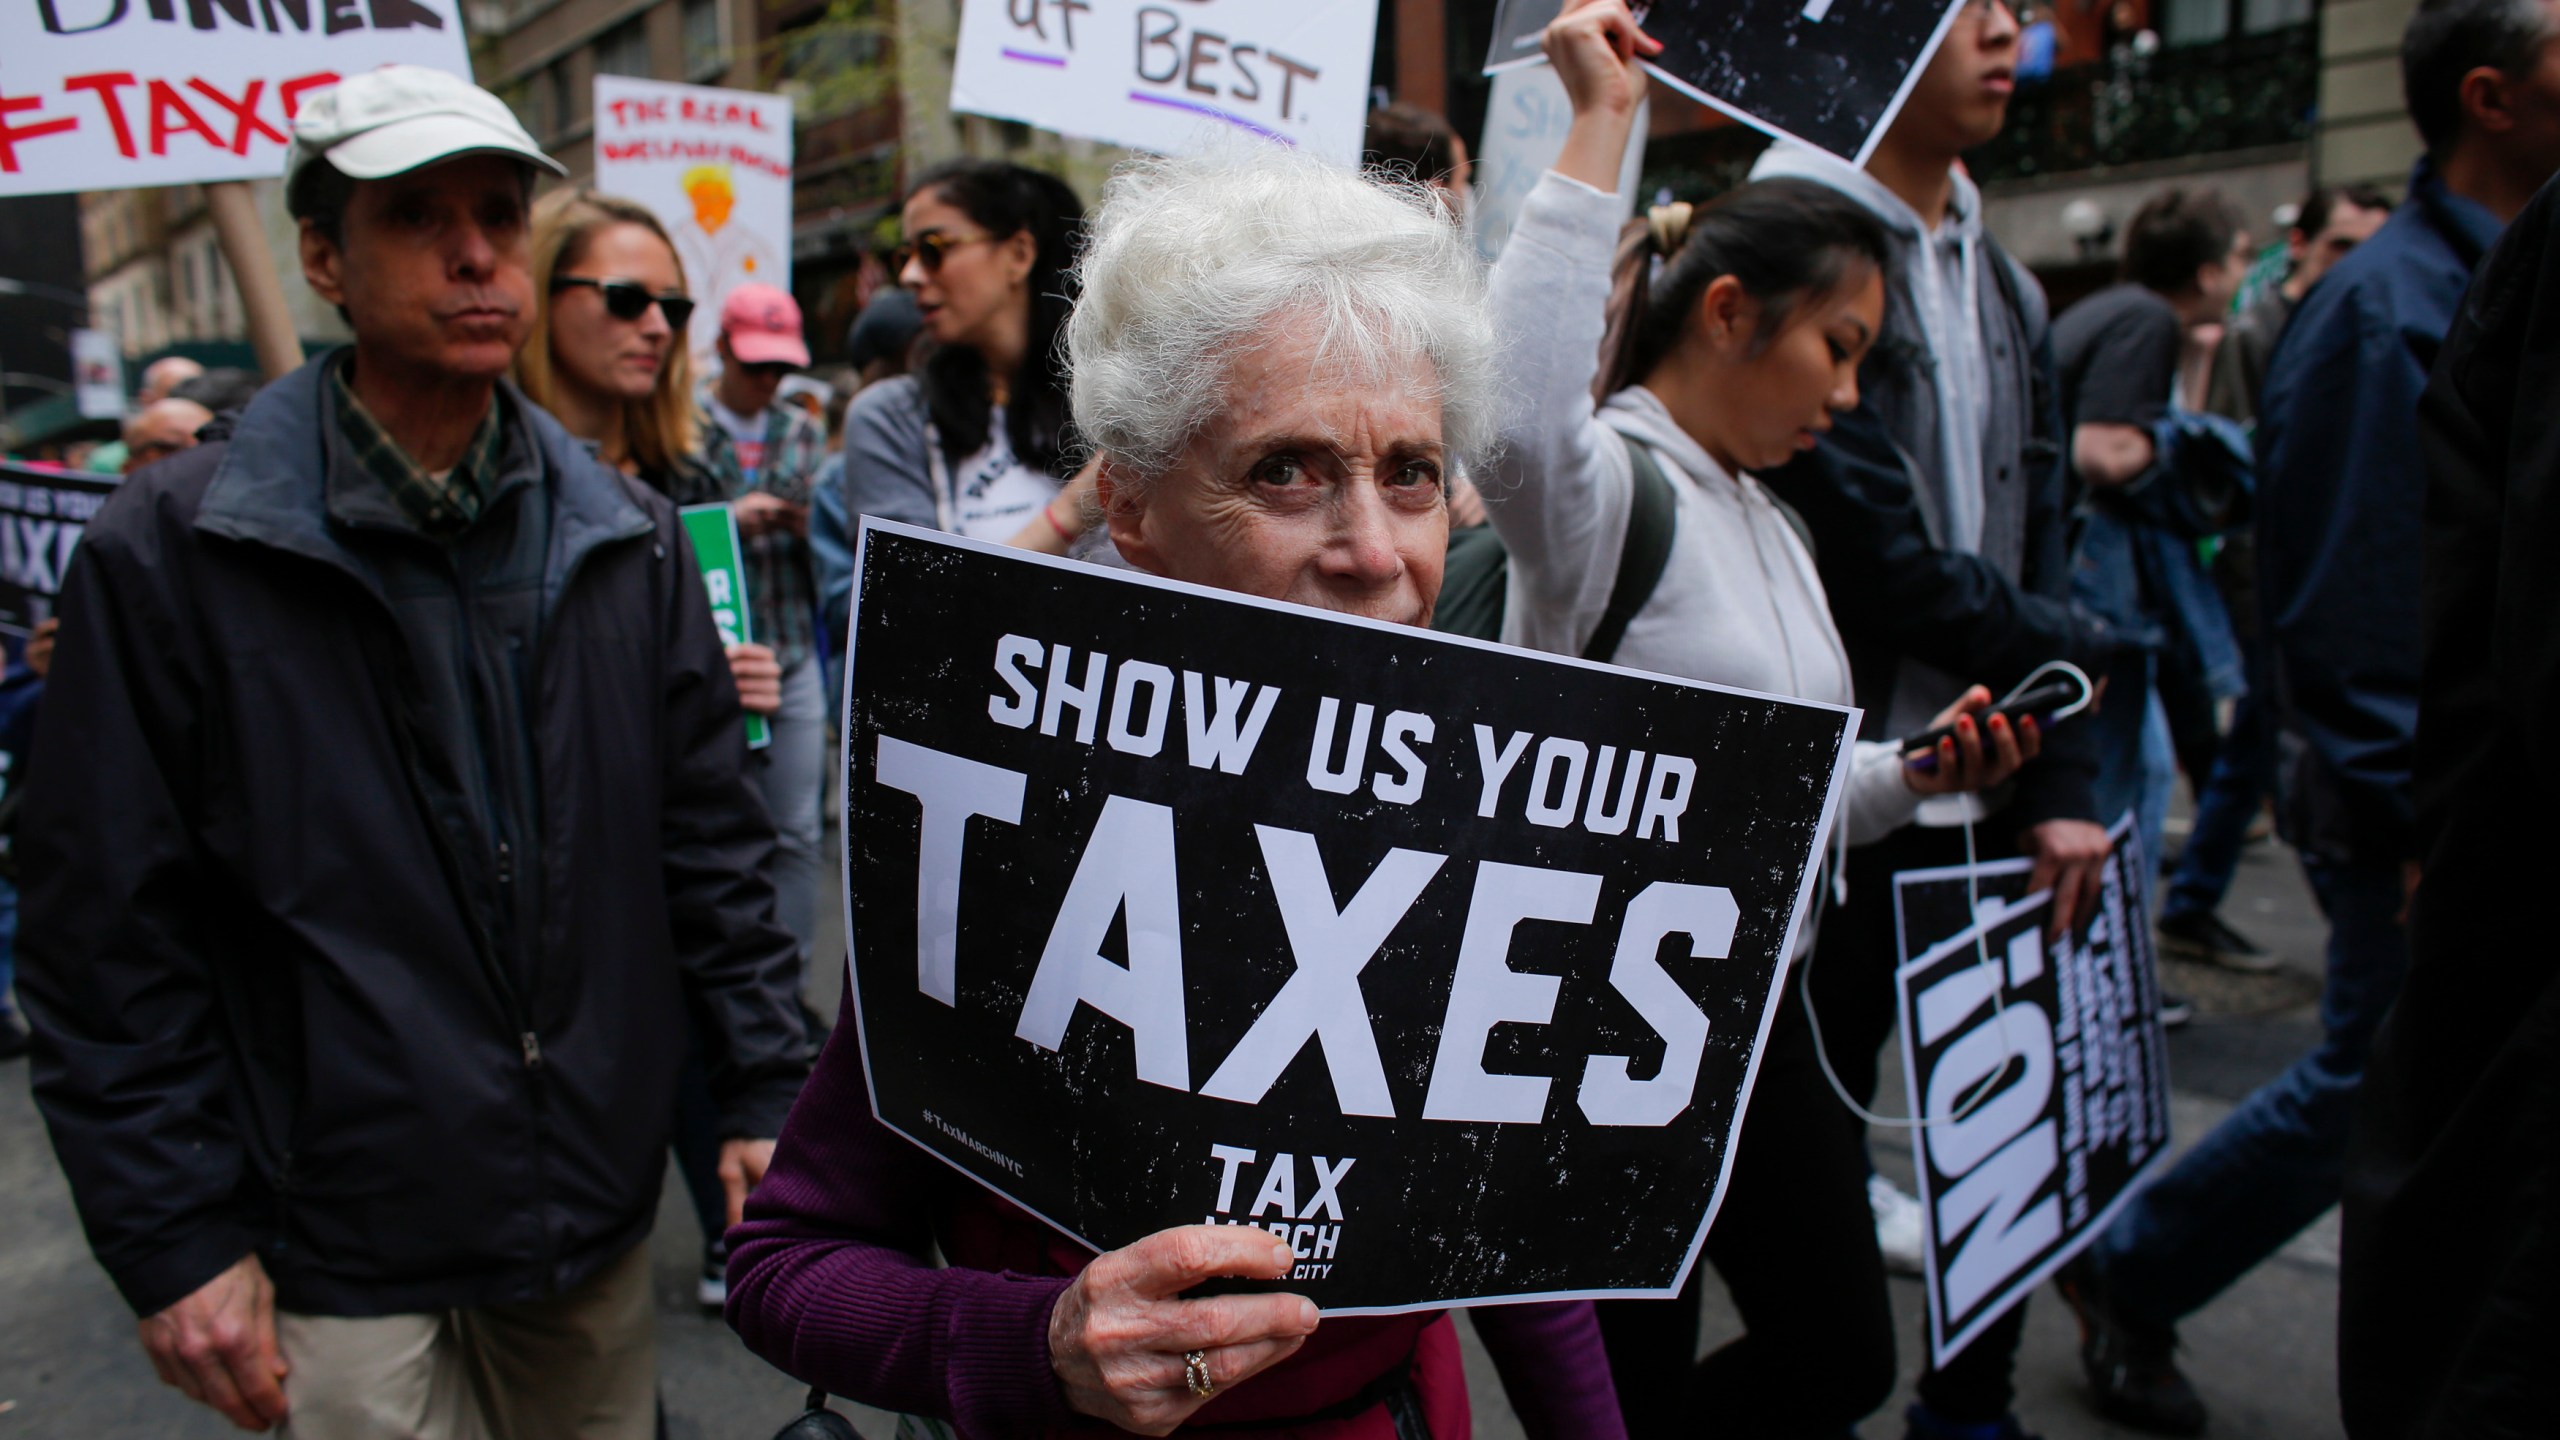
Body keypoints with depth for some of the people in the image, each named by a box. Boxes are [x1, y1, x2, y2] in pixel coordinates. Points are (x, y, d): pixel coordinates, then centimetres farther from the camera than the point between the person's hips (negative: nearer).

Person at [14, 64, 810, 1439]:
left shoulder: (624, 537, 2)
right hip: (343, 1250, -3)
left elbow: (711, 844, 5)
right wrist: (174, 1238, -8)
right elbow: (109, 931, -7)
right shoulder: (169, 553, -9)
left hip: (600, 1219, 4)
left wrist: (767, 1087, 1)